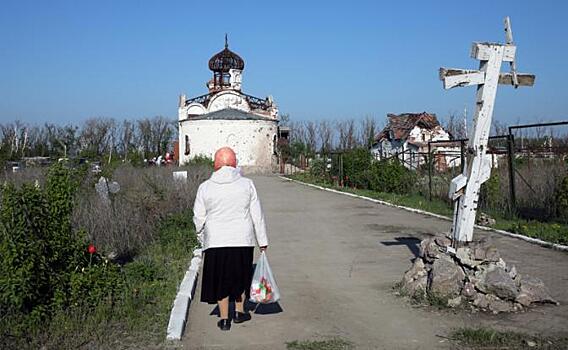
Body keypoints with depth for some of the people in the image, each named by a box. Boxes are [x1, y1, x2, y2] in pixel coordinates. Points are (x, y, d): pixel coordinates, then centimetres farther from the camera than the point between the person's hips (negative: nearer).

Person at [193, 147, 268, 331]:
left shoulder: (205, 187, -3)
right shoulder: (247, 184, -3)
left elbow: (199, 218, 2)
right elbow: (257, 215, -2)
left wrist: (202, 238, 19)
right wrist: (262, 240, 6)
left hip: (216, 242, 0)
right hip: (242, 240, 0)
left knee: (221, 279, 10)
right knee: (241, 275, 19)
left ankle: (224, 319, 14)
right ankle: (239, 311, 28)